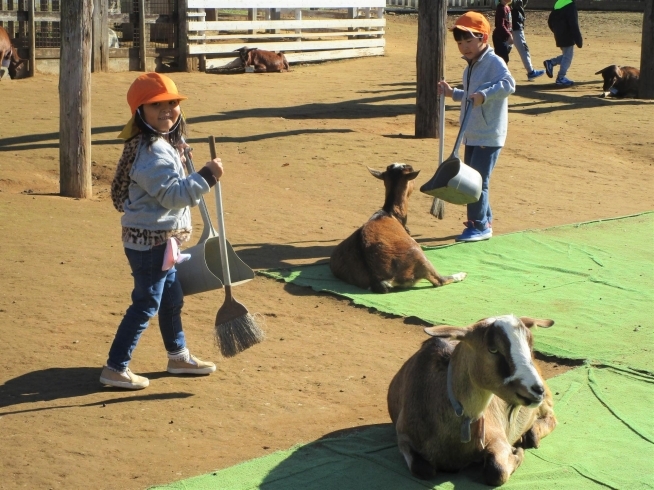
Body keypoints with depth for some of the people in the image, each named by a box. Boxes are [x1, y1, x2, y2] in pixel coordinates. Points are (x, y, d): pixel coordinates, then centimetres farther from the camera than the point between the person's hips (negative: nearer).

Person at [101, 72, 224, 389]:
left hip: (161, 239, 10)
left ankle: (178, 356, 37)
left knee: (171, 298, 21)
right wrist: (206, 176, -29)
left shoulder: (165, 144, 10)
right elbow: (173, 194, -28)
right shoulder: (153, 152, -23)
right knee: (146, 304, -4)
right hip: (149, 240, -10)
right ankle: (115, 369, 3)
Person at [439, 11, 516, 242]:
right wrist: (452, 93, 15)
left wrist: (484, 94, -42)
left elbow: (508, 84, -32)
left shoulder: (494, 62, -15)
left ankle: (480, 226, -1)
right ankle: (484, 220, 26)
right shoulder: (470, 67, 14)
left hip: (489, 136, -10)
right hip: (472, 135, 10)